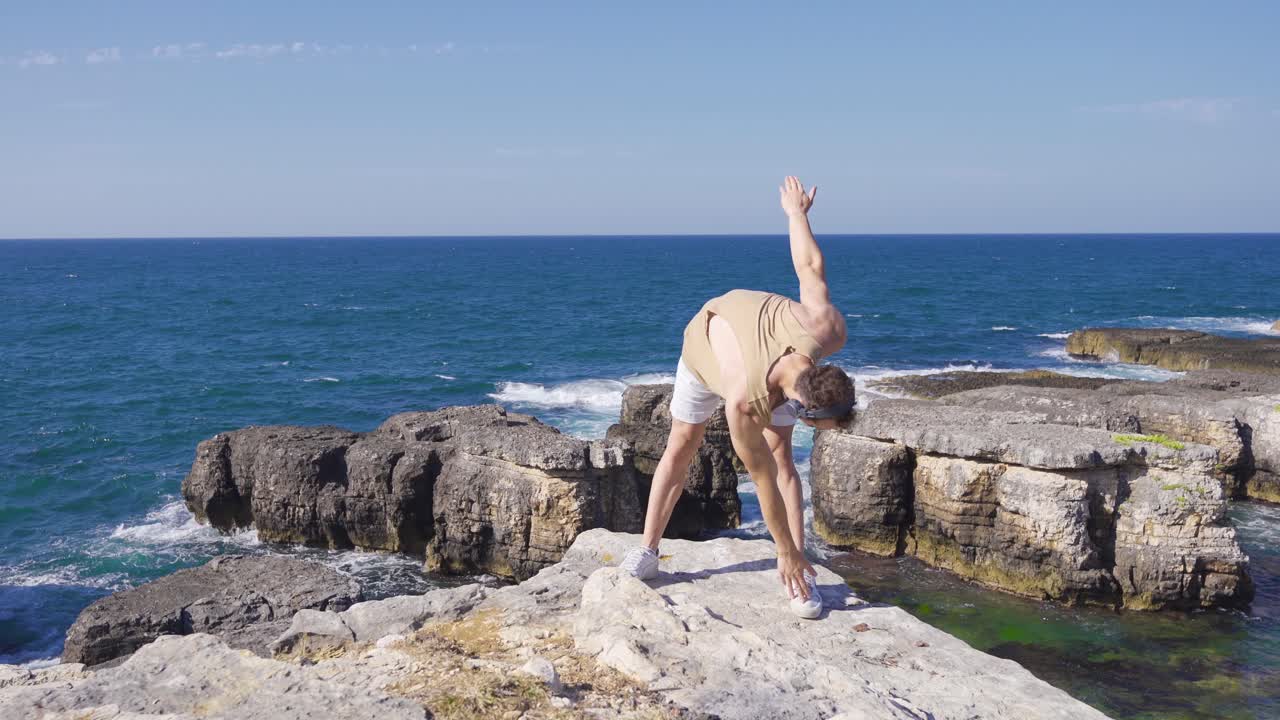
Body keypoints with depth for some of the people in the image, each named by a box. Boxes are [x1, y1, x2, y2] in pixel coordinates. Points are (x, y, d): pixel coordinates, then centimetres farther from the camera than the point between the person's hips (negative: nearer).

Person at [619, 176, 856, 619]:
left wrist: (796, 212, -3)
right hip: (709, 337, -3)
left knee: (782, 455, -8)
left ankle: (799, 576, -9)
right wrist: (786, 553, -24)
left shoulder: (829, 329, -41)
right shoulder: (744, 405, -47)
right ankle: (647, 550, 19)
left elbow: (810, 266, -23)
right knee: (681, 446, 5)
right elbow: (763, 479, -34)